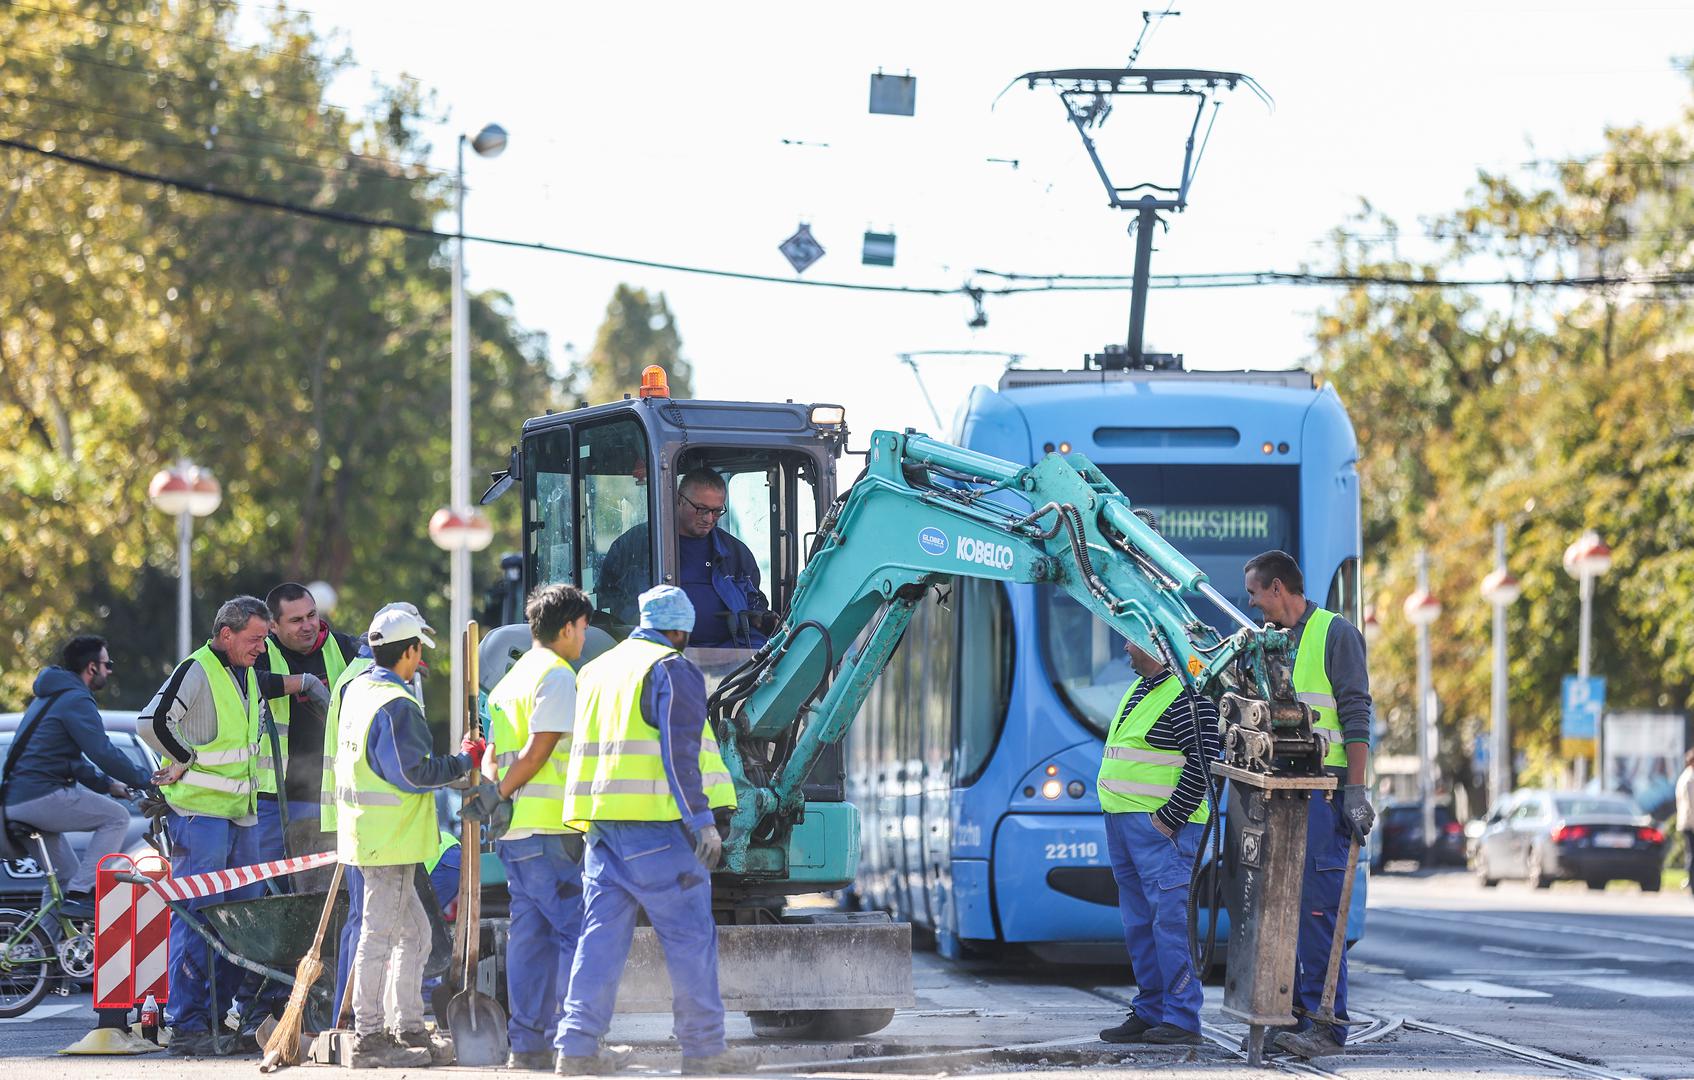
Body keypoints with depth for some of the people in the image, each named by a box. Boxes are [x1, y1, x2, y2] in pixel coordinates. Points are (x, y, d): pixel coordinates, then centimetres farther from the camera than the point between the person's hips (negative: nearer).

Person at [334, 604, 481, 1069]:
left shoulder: (357, 691, 12)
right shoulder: (396, 705, -18)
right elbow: (414, 773, -19)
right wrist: (464, 761, -7)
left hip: (367, 834, 10)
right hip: (391, 839, -10)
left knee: (414, 933, 17)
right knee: (380, 936, -5)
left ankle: (409, 1028, 22)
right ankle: (370, 1038, -2)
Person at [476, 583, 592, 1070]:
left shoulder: (510, 679, 20)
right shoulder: (557, 676, -9)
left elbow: (492, 757, 18)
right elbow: (537, 753, -15)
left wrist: (494, 791, 1)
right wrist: (499, 795, -6)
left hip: (515, 832, 9)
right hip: (550, 829, -9)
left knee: (531, 936, 9)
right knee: (577, 932, -7)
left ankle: (527, 1043, 7)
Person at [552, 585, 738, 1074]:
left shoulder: (594, 671, 19)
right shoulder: (674, 671, -5)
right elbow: (680, 753, -14)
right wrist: (702, 821, -15)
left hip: (602, 825, 7)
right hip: (657, 827, -7)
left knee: (601, 935, 6)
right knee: (689, 937, 1)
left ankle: (577, 1047, 0)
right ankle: (702, 1048, 4)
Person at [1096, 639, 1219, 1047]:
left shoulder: (1188, 698, -13)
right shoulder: (1140, 688, 18)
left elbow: (1202, 766, -18)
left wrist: (1167, 819, -19)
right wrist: (1116, 817, 18)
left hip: (1160, 827, -10)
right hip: (1122, 823, 10)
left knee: (1170, 918, -12)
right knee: (1139, 924, 11)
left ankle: (1181, 1020, -12)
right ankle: (1150, 1013, 15)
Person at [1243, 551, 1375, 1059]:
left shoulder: (1336, 633, -4)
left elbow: (1355, 717, -10)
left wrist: (1356, 793, -17)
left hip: (1324, 793, -8)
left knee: (1317, 907, -12)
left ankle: (1328, 1023, -11)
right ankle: (1296, 1013, 12)